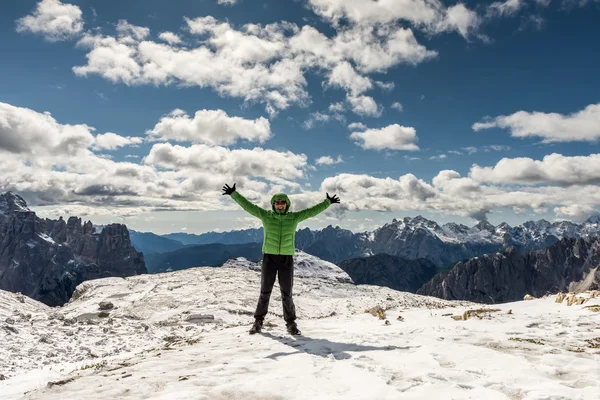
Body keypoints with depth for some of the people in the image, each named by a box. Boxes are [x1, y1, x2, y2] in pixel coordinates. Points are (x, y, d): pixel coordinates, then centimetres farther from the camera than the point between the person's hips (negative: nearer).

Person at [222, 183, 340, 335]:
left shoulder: (294, 217, 3)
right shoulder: (266, 215, 1)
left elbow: (312, 211, 5)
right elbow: (247, 205, -1)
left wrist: (327, 202, 5)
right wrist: (234, 194, -4)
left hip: (287, 259, 0)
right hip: (269, 258, 0)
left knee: (287, 293, 6)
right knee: (265, 292, 7)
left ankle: (291, 323, 18)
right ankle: (258, 321, 21)